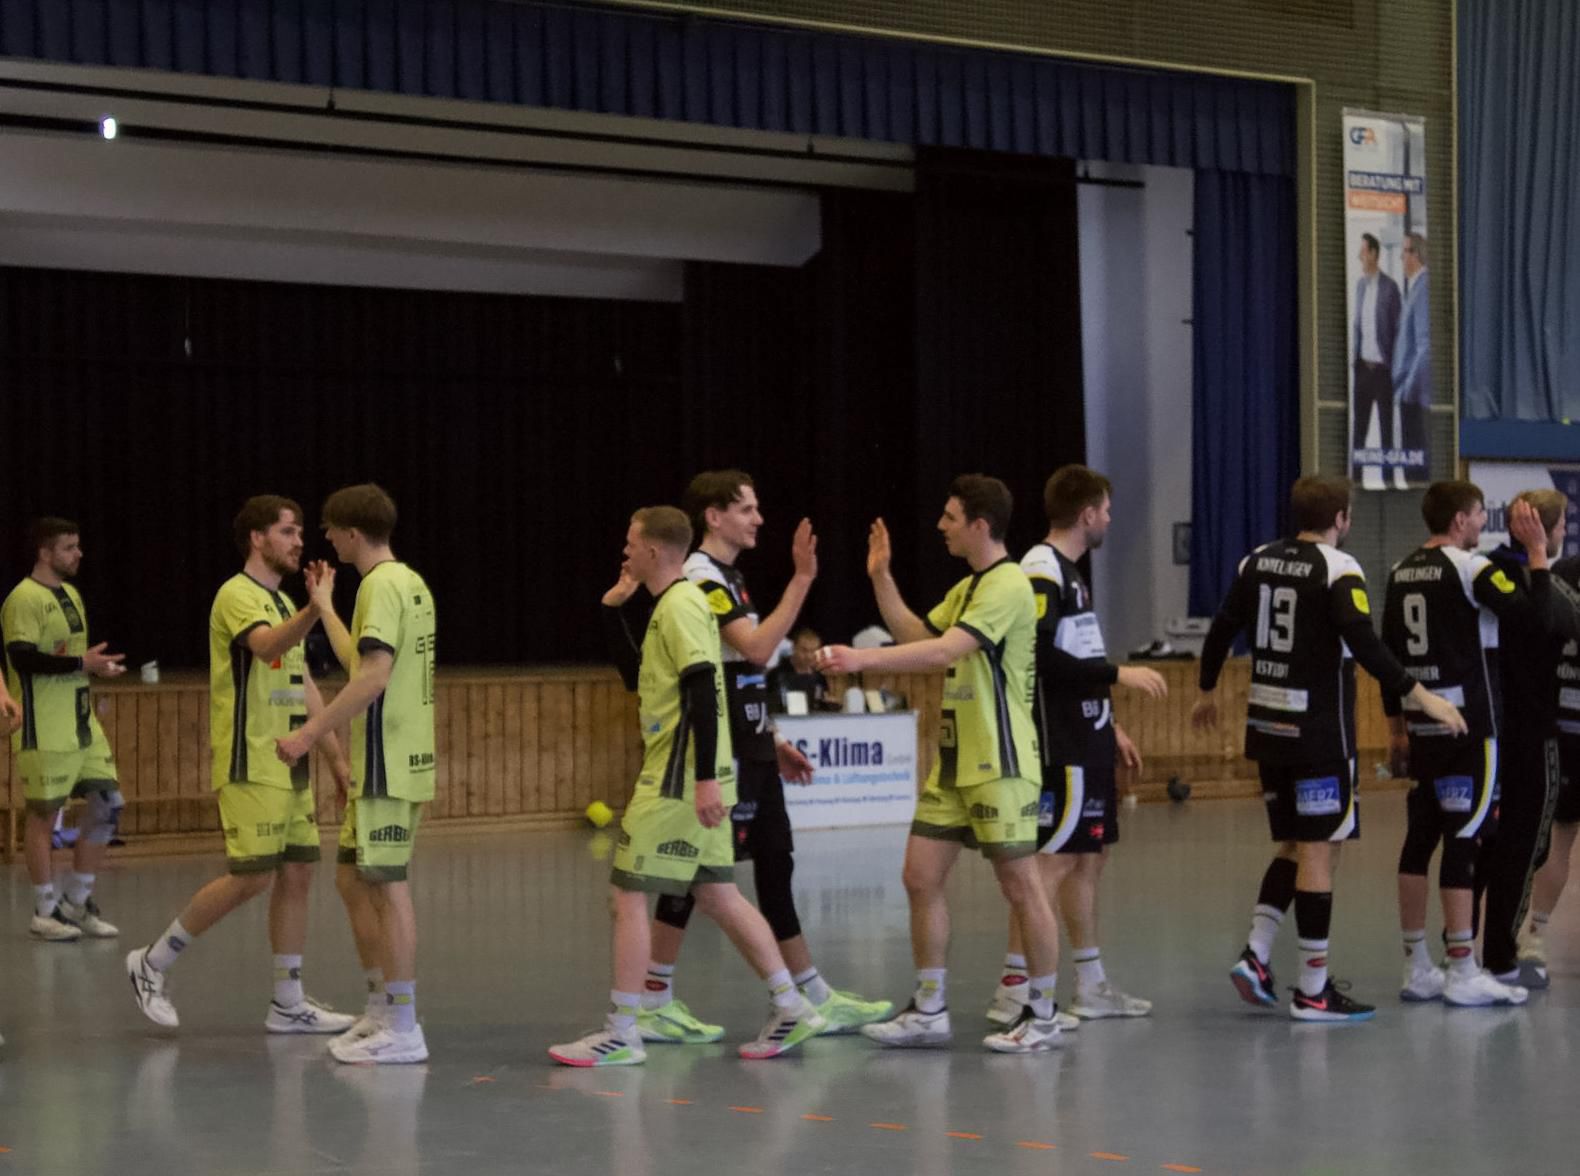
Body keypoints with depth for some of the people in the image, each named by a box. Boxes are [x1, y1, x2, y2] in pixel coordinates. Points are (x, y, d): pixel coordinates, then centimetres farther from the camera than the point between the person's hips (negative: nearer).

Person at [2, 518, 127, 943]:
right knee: (43, 812, -1)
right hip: (44, 729, -9)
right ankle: (45, 911, 8)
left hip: (81, 723, 9)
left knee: (106, 803, 4)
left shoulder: (70, 594, 16)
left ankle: (77, 901, 16)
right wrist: (80, 663, -21)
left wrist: (97, 666, 11)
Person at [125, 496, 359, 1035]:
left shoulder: (282, 602, 19)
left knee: (296, 875, 5)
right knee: (252, 877, -11)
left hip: (290, 766, 9)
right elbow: (266, 646, -31)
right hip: (250, 766, -9)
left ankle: (289, 1004, 9)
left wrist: (336, 755, 18)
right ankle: (153, 962, 3)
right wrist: (315, 610, -48)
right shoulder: (238, 595, -10)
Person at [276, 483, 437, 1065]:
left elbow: (374, 675, -24)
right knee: (357, 883, 15)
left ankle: (403, 1030, -1)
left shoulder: (382, 585, -14)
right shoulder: (409, 582, 16)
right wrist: (323, 607, 38)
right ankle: (388, 1014, 19)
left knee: (387, 887, -5)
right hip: (392, 760, 10)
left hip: (385, 763, -10)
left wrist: (311, 733, -22)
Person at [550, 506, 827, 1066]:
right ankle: (791, 1008, 13)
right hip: (693, 779, 10)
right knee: (717, 895, 12)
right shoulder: (677, 604, 17)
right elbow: (636, 676, 27)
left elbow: (702, 692, -21)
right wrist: (612, 610, 19)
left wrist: (705, 778, -26)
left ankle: (621, 1034, -1)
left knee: (627, 895, -5)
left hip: (678, 780, -10)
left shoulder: (679, 605, -13)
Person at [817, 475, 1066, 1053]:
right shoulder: (967, 588, 16)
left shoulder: (1007, 585, -16)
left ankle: (1042, 1016, 9)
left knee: (1020, 886, -1)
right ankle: (929, 1011, 14)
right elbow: (917, 634, 22)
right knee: (921, 877, 6)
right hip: (954, 761, 9)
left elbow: (944, 650, -26)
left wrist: (862, 658, -31)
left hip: (998, 765, -9)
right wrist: (881, 576, 15)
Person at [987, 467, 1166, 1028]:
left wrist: (1110, 725, 24)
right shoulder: (1042, 570, -14)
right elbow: (1042, 656, -25)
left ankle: (1091, 987, 22)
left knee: (1089, 859, 14)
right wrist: (1118, 674, -22)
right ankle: (1013, 990, -9)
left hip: (1086, 742, 10)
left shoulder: (1068, 572, 17)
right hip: (1061, 749, -10)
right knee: (1053, 861, -11)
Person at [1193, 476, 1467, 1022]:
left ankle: (1255, 953, 5)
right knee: (1318, 851, -1)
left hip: (1267, 726, 7)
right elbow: (1363, 644, -24)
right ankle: (1313, 991, 2)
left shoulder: (1257, 562, 7)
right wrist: (1419, 694, -21)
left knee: (1294, 846, 18)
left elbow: (1221, 629, 12)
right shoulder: (1338, 570, -12)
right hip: (1318, 731, -7)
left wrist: (1207, 692, 27)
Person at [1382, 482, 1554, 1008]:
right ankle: (1462, 974, -3)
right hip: (1471, 727, -8)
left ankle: (1417, 969, 13)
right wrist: (1537, 551, -7)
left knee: (1420, 841, 9)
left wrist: (1397, 727, 20)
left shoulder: (1401, 572, 11)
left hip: (1423, 728, 8)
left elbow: (1390, 654, 15)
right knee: (1463, 841, -5)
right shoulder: (1470, 568, -12)